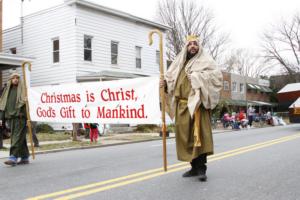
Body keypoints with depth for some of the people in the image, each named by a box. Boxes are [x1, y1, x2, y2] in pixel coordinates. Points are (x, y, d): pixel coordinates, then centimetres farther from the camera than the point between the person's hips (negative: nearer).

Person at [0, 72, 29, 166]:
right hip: (10, 117, 6)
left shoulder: (23, 89, 2)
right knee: (21, 137, 10)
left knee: (17, 136, -12)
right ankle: (25, 157, 16)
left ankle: (13, 157, -16)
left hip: (20, 116, -6)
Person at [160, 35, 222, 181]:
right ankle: (194, 167, 17)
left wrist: (197, 77, -17)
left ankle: (201, 168, -6)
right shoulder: (180, 63, 19)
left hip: (197, 104, -5)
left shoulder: (205, 60, 4)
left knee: (200, 135, -12)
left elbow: (217, 75, -10)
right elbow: (171, 79, 17)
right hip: (182, 105, 5)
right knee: (186, 136, 7)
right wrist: (165, 83, -5)